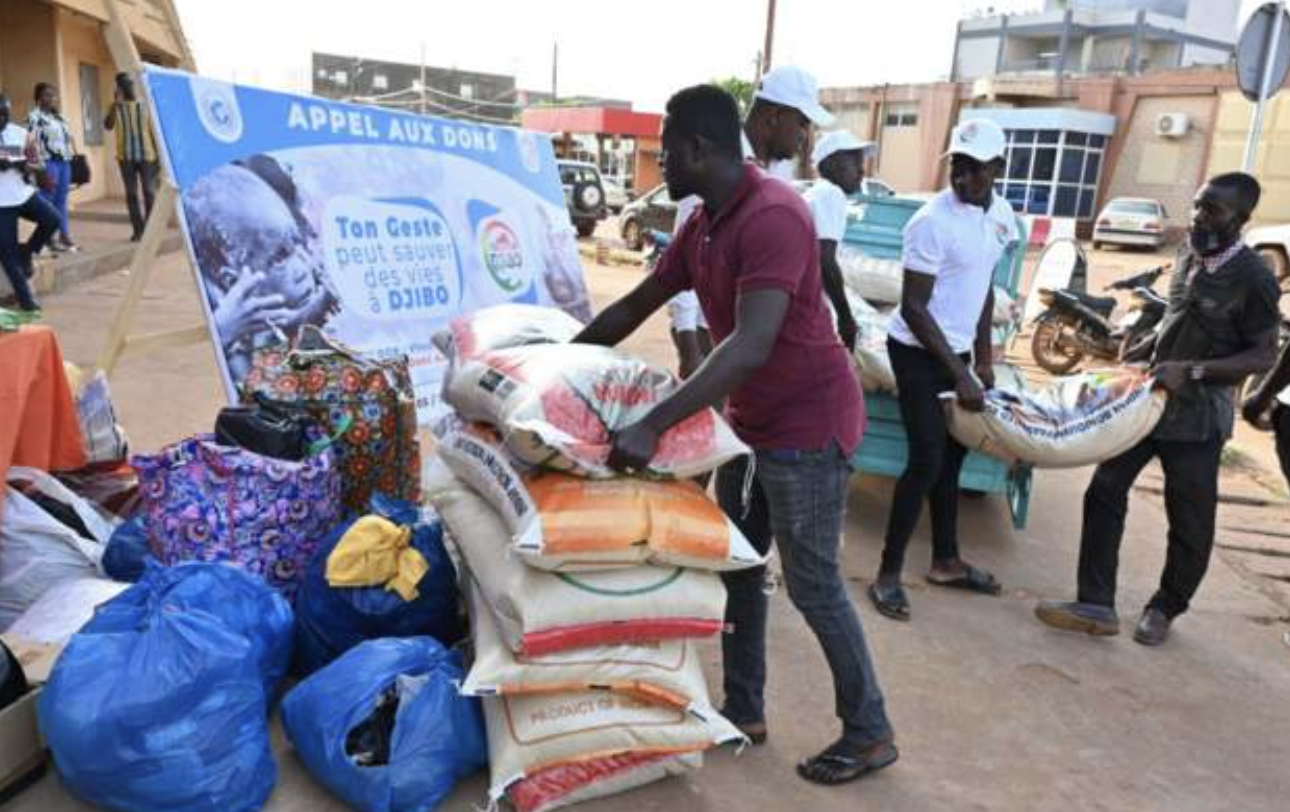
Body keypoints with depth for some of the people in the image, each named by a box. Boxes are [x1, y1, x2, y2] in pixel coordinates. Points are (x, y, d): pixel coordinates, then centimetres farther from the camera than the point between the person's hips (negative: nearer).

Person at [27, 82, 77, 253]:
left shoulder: (60, 117, 18)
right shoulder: (34, 117, -6)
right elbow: (33, 145, -13)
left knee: (62, 200, 11)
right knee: (48, 202, -4)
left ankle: (65, 235, 16)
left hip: (64, 162, 7)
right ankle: (49, 238, 0)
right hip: (49, 162, -7)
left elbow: (69, 138, 22)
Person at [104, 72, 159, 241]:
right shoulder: (116, 107, 7)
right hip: (126, 157, 1)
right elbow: (108, 126, -9)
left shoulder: (145, 105, 7)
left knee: (149, 192, -2)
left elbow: (154, 131, 6)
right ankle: (137, 229, 5)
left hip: (146, 156, -1)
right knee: (131, 193, 2)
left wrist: (158, 155, 0)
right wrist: (116, 103, -15)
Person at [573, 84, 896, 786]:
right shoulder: (702, 224, 6)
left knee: (812, 584, 2)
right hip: (752, 420, 9)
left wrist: (652, 425, -39)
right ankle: (744, 711, 31)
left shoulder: (773, 216, -24)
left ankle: (869, 734, 22)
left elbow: (751, 345, -35)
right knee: (734, 564, 15)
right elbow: (636, 306, 13)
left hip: (805, 425, -9)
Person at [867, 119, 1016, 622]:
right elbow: (913, 307, -20)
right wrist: (960, 375, -19)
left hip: (956, 350, 8)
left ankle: (945, 561, 29)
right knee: (927, 461, -9)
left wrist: (982, 360, 12)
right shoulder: (933, 222, -20)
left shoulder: (1001, 214, 3)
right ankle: (888, 574, 3)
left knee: (952, 454, 14)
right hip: (919, 353, -8)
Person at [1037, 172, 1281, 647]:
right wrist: (1134, 356, 11)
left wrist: (1192, 370, -26)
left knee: (1191, 523, 8)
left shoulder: (1253, 278, -16)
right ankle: (1096, 605, 11)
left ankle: (1166, 608, 29)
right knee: (1104, 493, 4)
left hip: (1197, 417, -7)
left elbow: (1264, 355, -15)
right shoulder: (1189, 256, 5)